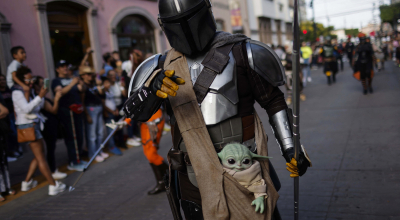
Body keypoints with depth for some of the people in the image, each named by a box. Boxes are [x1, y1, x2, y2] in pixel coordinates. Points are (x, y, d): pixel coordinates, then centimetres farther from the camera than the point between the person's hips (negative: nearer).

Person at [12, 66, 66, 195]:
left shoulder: (27, 91, 15)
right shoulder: (17, 92, -12)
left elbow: (39, 106, 13)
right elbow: (26, 108, -25)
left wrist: (42, 96, -3)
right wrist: (40, 96, -28)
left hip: (34, 124, 9)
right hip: (28, 125, -9)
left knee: (39, 156, 15)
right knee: (40, 157, -7)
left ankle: (27, 183, 25)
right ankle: (53, 186, -5)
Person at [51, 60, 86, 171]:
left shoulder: (71, 79, 20)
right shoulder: (56, 81, 1)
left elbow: (81, 91, 12)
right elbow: (60, 92, -17)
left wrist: (80, 85, -9)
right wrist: (72, 84, -27)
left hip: (77, 110, 7)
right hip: (67, 111, -7)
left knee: (79, 136, 9)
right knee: (71, 137, -7)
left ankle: (78, 159, 19)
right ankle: (73, 163, -3)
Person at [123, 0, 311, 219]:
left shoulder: (239, 52, -3)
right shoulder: (164, 67, 4)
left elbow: (273, 100, 3)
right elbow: (135, 111, -7)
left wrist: (289, 148, -4)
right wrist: (153, 87, -28)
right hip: (194, 177, 3)